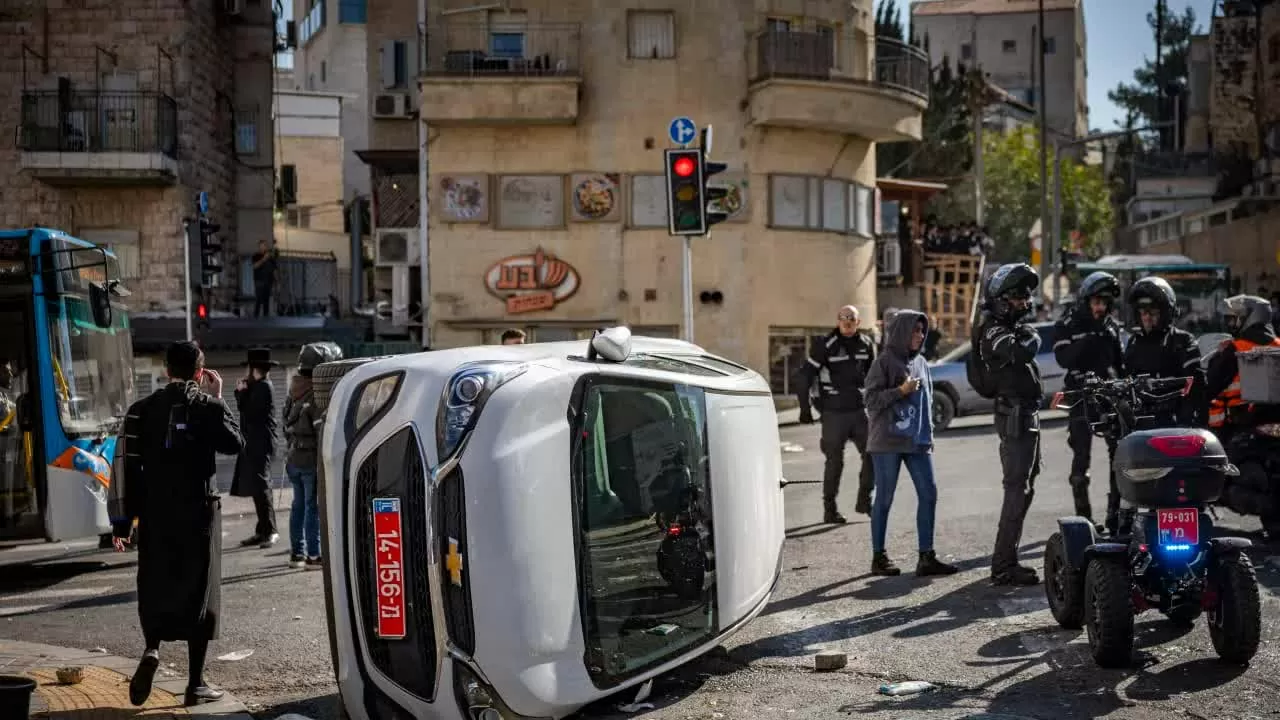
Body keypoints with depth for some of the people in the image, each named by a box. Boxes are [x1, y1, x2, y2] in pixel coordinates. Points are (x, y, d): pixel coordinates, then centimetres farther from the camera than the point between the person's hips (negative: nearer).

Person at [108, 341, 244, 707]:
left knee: (154, 588, 18)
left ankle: (151, 650, -8)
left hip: (154, 514, 2)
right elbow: (235, 444, 9)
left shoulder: (142, 409, 2)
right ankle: (195, 684, 6)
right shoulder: (207, 407, -5)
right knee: (198, 592, 5)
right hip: (198, 512, -2)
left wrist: (122, 522, 3)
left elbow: (126, 466, -1)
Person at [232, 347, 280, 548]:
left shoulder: (263, 387, -12)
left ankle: (269, 531, -11)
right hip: (255, 444, 10)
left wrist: (241, 392, -1)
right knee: (257, 488, 11)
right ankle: (263, 531, 15)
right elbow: (246, 409, 16)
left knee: (260, 488, -12)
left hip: (260, 445, -10)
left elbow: (246, 411, -14)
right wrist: (241, 391, 6)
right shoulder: (258, 386, 17)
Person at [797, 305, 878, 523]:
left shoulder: (866, 344, 6)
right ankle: (829, 509, 12)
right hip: (834, 413, -4)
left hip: (859, 410, 4)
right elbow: (806, 376, -6)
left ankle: (864, 500, 16)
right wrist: (805, 408, -7)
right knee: (835, 461, 1)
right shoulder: (825, 346, -9)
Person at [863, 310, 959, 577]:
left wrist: (929, 434, 15)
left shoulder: (921, 362, 13)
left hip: (917, 441, 6)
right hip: (888, 441, -6)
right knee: (884, 499, 1)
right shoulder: (885, 362, -6)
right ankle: (878, 557, 11)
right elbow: (872, 400, -9)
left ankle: (926, 557, 5)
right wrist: (901, 390, -18)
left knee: (928, 493, 0)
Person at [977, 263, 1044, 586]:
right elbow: (1024, 351, -33)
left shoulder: (1013, 328, 17)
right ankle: (1003, 565, -11)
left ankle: (1006, 559, 24)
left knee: (1023, 488, 16)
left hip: (1027, 415, 11)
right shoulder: (995, 332, -15)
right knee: (1018, 490, -12)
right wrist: (1031, 336, -13)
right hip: (1015, 417, -11)